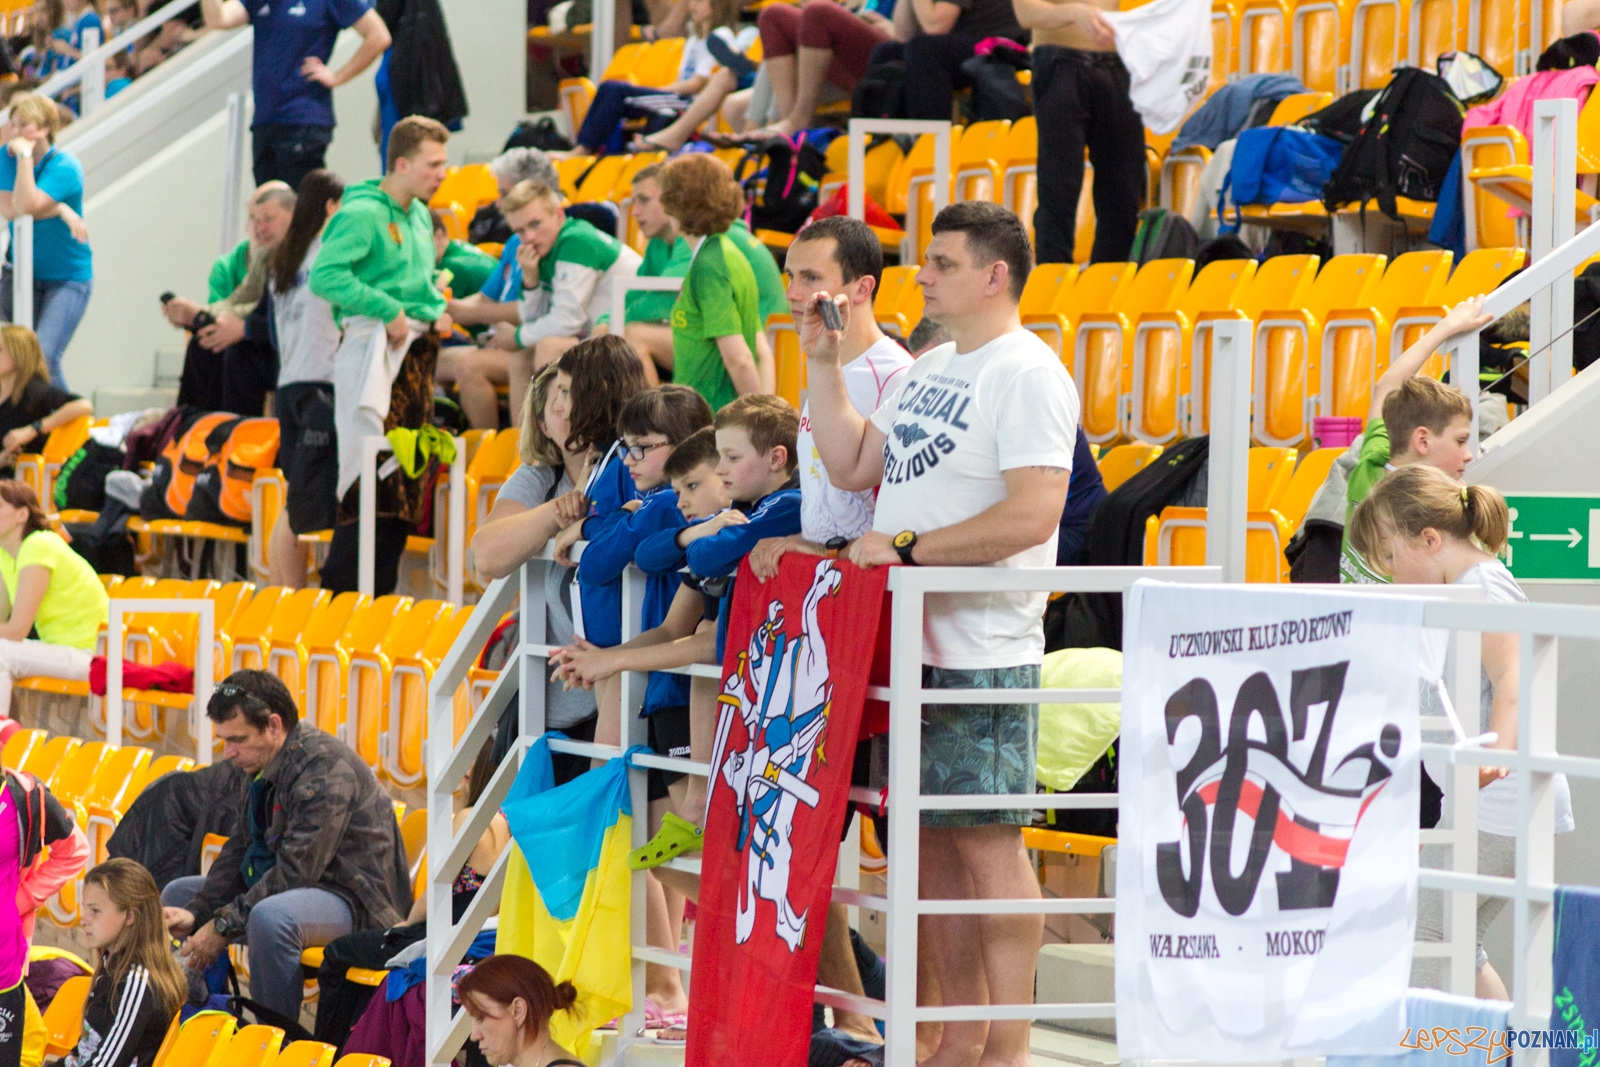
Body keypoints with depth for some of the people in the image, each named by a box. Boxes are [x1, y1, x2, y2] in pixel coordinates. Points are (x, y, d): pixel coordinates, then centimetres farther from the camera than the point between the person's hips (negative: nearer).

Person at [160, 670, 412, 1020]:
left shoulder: (325, 768, -24)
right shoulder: (263, 764, 6)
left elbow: (296, 870, -28)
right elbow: (240, 850, 10)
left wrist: (223, 926, -23)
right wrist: (196, 912, -5)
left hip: (354, 898, -11)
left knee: (269, 917, -41)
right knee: (178, 894, 16)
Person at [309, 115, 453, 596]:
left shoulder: (420, 217, 16)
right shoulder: (362, 213, -12)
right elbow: (325, 274, -22)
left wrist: (437, 309, 8)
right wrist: (388, 310, -21)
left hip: (417, 349, 9)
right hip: (376, 352, -9)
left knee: (409, 473, 9)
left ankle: (380, 588, 15)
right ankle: (340, 590, -8)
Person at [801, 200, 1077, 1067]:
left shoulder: (1026, 376, -12)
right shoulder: (930, 370, 17)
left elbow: (1032, 513, -22)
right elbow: (852, 465, 23)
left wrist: (909, 547, -19)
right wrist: (822, 362, 15)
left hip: (981, 651, -9)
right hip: (905, 640, 9)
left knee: (986, 836, -6)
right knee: (933, 837, 11)